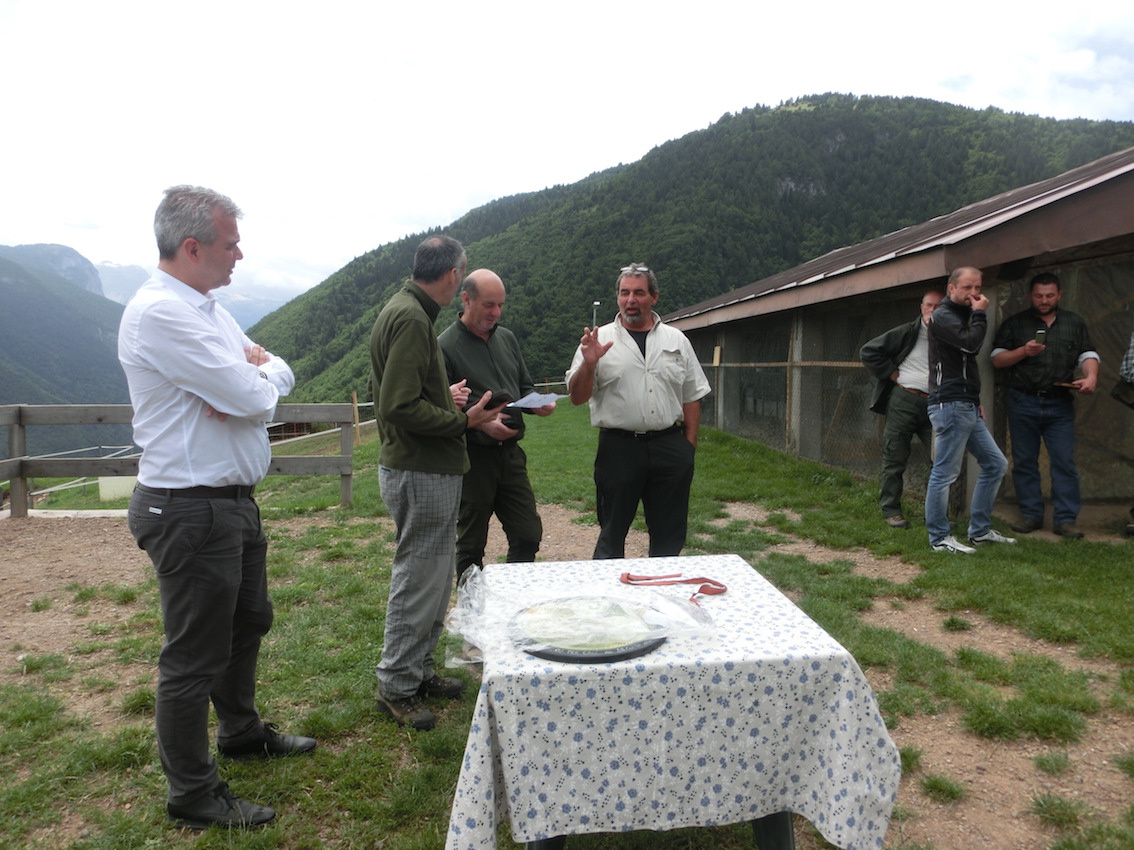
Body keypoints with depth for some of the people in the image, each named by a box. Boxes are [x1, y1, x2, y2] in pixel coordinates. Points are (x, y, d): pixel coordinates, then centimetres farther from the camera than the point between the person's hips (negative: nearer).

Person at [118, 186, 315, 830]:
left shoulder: (207, 308, 12)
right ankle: (193, 793, 22)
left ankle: (242, 730, 46)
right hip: (191, 512, -10)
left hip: (235, 500, 10)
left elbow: (273, 381, 10)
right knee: (195, 657, 4)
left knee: (248, 623, 24)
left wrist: (248, 382, -13)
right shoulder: (160, 313, -20)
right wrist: (264, 373, -1)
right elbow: (256, 398, -24)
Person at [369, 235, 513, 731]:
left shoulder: (403, 310, 14)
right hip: (421, 474, -11)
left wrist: (443, 397, 20)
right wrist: (467, 421, -19)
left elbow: (394, 393, 19)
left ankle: (417, 670, 31)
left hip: (425, 471, 11)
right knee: (417, 580, 1)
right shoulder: (411, 318, -19)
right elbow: (400, 407, -26)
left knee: (433, 577, 18)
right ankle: (395, 687, 16)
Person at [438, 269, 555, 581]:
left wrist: (538, 404, -1)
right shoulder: (445, 345, -9)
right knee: (471, 545, 8)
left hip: (510, 452, 6)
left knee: (528, 535, 8)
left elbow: (525, 387, 20)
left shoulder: (507, 338, 12)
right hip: (473, 457, -6)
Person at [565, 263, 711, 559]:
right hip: (618, 447, -2)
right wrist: (589, 364, -19)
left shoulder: (676, 340, 10)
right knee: (612, 532, 8)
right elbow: (577, 397, -1)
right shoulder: (599, 340, 3)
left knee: (669, 534, 11)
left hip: (670, 447, 2)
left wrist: (689, 444, 4)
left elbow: (692, 397, 11)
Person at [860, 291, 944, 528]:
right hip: (903, 401, -3)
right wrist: (892, 375, -3)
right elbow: (868, 352, 1)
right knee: (895, 458, 1)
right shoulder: (907, 333, 3)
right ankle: (890, 510, 10)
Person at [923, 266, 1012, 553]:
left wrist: (975, 400, 20)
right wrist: (980, 314, -8)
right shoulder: (943, 317, -7)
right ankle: (939, 538, 1)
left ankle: (980, 530, 20)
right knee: (945, 473, -6)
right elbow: (971, 343, -24)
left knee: (996, 464, 12)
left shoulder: (962, 316, 23)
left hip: (967, 407, 10)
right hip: (950, 407, -10)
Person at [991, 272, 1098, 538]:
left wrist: (1091, 376, -11)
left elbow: (1088, 354, 9)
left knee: (1064, 462, -4)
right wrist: (1023, 351, -13)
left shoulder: (1074, 323, 13)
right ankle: (1030, 515, 12)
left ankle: (1065, 519, 0)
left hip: (1060, 405, 1)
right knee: (1024, 462, 3)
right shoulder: (1015, 323, 8)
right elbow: (997, 359, 4)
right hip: (1023, 403, 0)